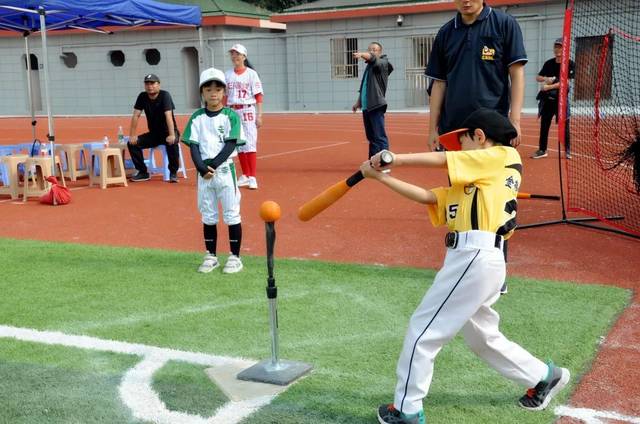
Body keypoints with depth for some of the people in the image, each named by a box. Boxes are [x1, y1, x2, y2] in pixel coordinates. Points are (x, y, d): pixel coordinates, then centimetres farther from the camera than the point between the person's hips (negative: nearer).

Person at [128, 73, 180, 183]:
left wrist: (172, 135, -41)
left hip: (167, 133, -5)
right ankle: (143, 172, -1)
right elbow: (136, 116, -5)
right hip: (153, 134, 5)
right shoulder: (142, 97, -2)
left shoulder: (165, 95, -16)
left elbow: (168, 115, -29)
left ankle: (173, 172, -21)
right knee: (132, 143, -13)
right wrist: (132, 135, -15)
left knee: (172, 142, -37)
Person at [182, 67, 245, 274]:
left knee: (231, 214, 1)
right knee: (208, 216, 10)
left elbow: (231, 144, -9)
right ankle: (211, 256, 20)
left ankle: (235, 257, 10)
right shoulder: (197, 117, 6)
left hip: (225, 169, -3)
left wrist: (213, 164, -18)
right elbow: (193, 146, 1)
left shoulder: (231, 116, -2)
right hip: (203, 172, 3)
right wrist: (202, 168, -15)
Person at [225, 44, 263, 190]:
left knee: (250, 143, -9)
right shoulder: (227, 75, 10)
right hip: (233, 112, 4)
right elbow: (224, 96, 13)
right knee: (239, 144, 8)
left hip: (248, 111, -4)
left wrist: (259, 115, -10)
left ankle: (252, 177, -8)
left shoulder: (251, 74, -2)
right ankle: (245, 176, 18)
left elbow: (258, 96, -5)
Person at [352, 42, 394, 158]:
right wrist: (358, 102, 23)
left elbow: (372, 58, -27)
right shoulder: (369, 67, 19)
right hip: (366, 106, 8)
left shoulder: (382, 63, -4)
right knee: (371, 137, 13)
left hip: (376, 106, -8)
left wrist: (361, 54, -46)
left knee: (380, 137, -11)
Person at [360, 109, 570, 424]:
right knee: (482, 336, 23)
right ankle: (545, 376, 37)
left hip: (475, 257, -10)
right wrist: (381, 176, 12)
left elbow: (441, 159, -4)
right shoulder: (466, 187, 23)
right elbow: (426, 196, 17)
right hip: (476, 259, 10)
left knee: (423, 329, -3)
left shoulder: (504, 156, 2)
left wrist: (393, 158, -2)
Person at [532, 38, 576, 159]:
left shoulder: (570, 64, -6)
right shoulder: (549, 63, 6)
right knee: (544, 125, 6)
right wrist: (546, 79, -12)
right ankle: (542, 150, 14)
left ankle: (567, 150, 9)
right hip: (547, 98, 4)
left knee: (564, 126, -2)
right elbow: (538, 77, 10)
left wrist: (549, 86, -21)